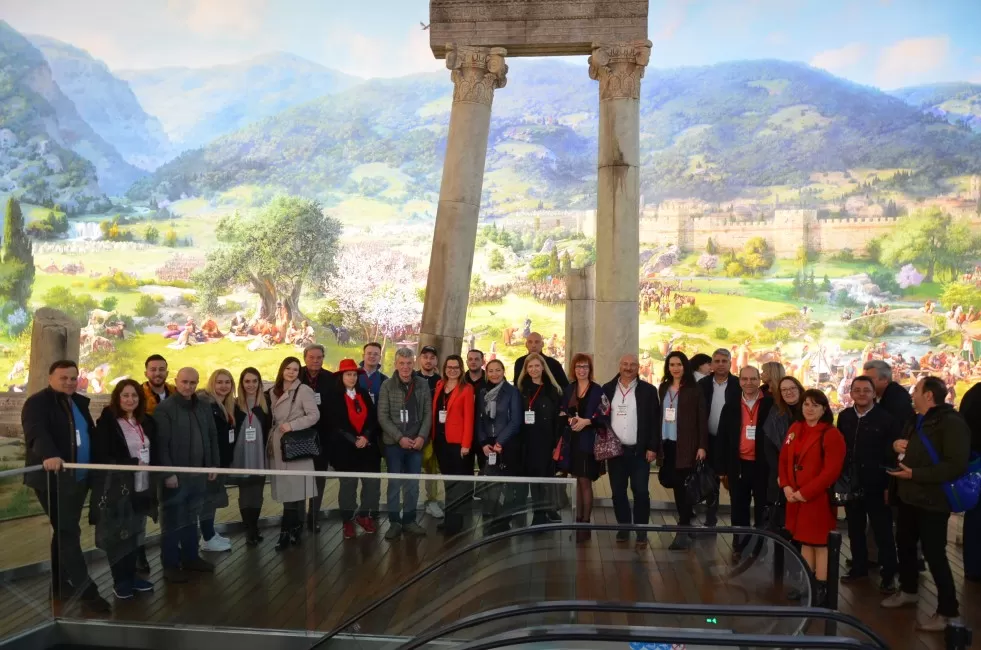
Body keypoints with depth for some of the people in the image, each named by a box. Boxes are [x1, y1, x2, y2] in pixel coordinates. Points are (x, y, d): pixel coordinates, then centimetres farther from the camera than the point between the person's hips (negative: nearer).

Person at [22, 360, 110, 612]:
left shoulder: (79, 402, 14)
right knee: (68, 533, -7)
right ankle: (86, 589, -4)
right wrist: (49, 455, -46)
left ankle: (60, 584, 26)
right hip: (53, 479, -7)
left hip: (78, 478, 7)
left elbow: (91, 434, 21)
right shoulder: (37, 403, -10)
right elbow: (37, 432, -28)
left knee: (65, 532, 15)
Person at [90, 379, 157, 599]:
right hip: (116, 488, -6)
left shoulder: (147, 423, 9)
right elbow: (101, 456, -13)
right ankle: (120, 580, 16)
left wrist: (153, 481, 4)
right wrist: (133, 463, -17)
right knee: (117, 534, 3)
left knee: (135, 533, 14)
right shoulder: (107, 422, -8)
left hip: (142, 486, 6)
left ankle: (131, 576, 26)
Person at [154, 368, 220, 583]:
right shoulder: (164, 409, -12)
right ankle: (170, 565, 13)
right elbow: (161, 444, -16)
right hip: (175, 474, -6)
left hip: (198, 473, 6)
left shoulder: (203, 407, 8)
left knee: (191, 519, 17)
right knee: (173, 521, 3)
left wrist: (213, 465, 10)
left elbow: (212, 437, 14)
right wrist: (168, 473, -19)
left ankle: (190, 557, 29)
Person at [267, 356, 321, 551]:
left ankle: (286, 532, -1)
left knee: (295, 489, -7)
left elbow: (314, 415, -11)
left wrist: (292, 425, -17)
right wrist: (269, 442, 13)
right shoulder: (273, 392, 14)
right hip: (278, 445, 6)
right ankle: (295, 530, 13)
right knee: (286, 489, 6)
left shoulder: (303, 390, -5)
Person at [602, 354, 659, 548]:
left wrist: (653, 448, -8)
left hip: (640, 451, -2)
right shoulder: (607, 389, 5)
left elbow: (654, 421, -2)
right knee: (618, 492, 8)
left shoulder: (648, 390, -1)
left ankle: (641, 532, 11)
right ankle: (623, 528, 22)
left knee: (641, 492, 0)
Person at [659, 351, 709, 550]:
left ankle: (683, 532, -2)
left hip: (686, 445, -5)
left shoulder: (694, 390, -4)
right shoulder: (663, 388, 11)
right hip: (667, 443, 5)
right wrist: (656, 444, 8)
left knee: (682, 485, -6)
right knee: (675, 483, 8)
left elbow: (702, 419, -6)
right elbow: (659, 416, 11)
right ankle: (687, 522, 28)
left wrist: (702, 446, -11)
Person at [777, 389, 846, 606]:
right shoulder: (795, 429, 10)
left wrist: (804, 492, -18)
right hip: (795, 498, 6)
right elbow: (784, 459, 13)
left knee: (820, 543, 2)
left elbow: (831, 471, -18)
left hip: (819, 498, -6)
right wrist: (786, 486, -2)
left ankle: (821, 589, 11)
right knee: (805, 541, 15)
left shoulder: (831, 434, -12)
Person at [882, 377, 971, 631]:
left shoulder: (951, 422, -17)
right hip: (909, 496, 9)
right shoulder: (917, 422, 13)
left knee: (934, 554, -4)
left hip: (932, 501, -9)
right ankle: (908, 590, 37)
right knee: (904, 544, 19)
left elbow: (956, 466, -26)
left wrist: (914, 474, -25)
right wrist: (897, 446, 3)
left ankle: (947, 611, 9)